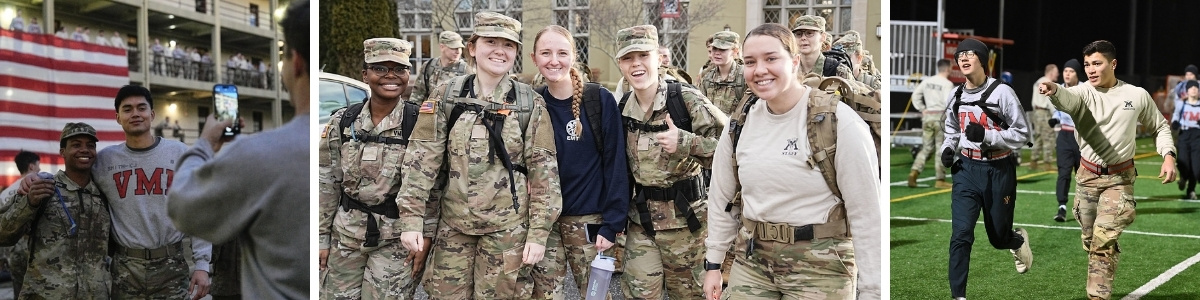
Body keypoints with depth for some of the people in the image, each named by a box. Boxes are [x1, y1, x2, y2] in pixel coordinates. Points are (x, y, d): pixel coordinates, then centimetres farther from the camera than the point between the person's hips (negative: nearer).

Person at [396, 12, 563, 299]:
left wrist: (539, 232, -8)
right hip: (454, 223, 1)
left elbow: (544, 170, -3)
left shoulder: (531, 103, -2)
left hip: (508, 226, -1)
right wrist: (411, 218, -9)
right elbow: (421, 159, -3)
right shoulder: (445, 96, -1)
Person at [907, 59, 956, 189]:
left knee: (926, 147, 11)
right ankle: (940, 180, 8)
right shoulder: (947, 84, -10)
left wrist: (922, 109, 12)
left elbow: (915, 95, 11)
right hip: (940, 116, -5)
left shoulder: (927, 81, 7)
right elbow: (948, 102, -18)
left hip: (927, 116, 5)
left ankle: (914, 172, -8)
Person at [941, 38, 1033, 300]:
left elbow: (1022, 133, -10)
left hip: (999, 170, -3)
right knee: (961, 234, -9)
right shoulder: (956, 96, 4)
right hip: (967, 169, 3)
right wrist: (947, 149, 0)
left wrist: (985, 135, -23)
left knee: (999, 237, 12)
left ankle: (1019, 240, 51)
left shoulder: (1001, 92, -12)